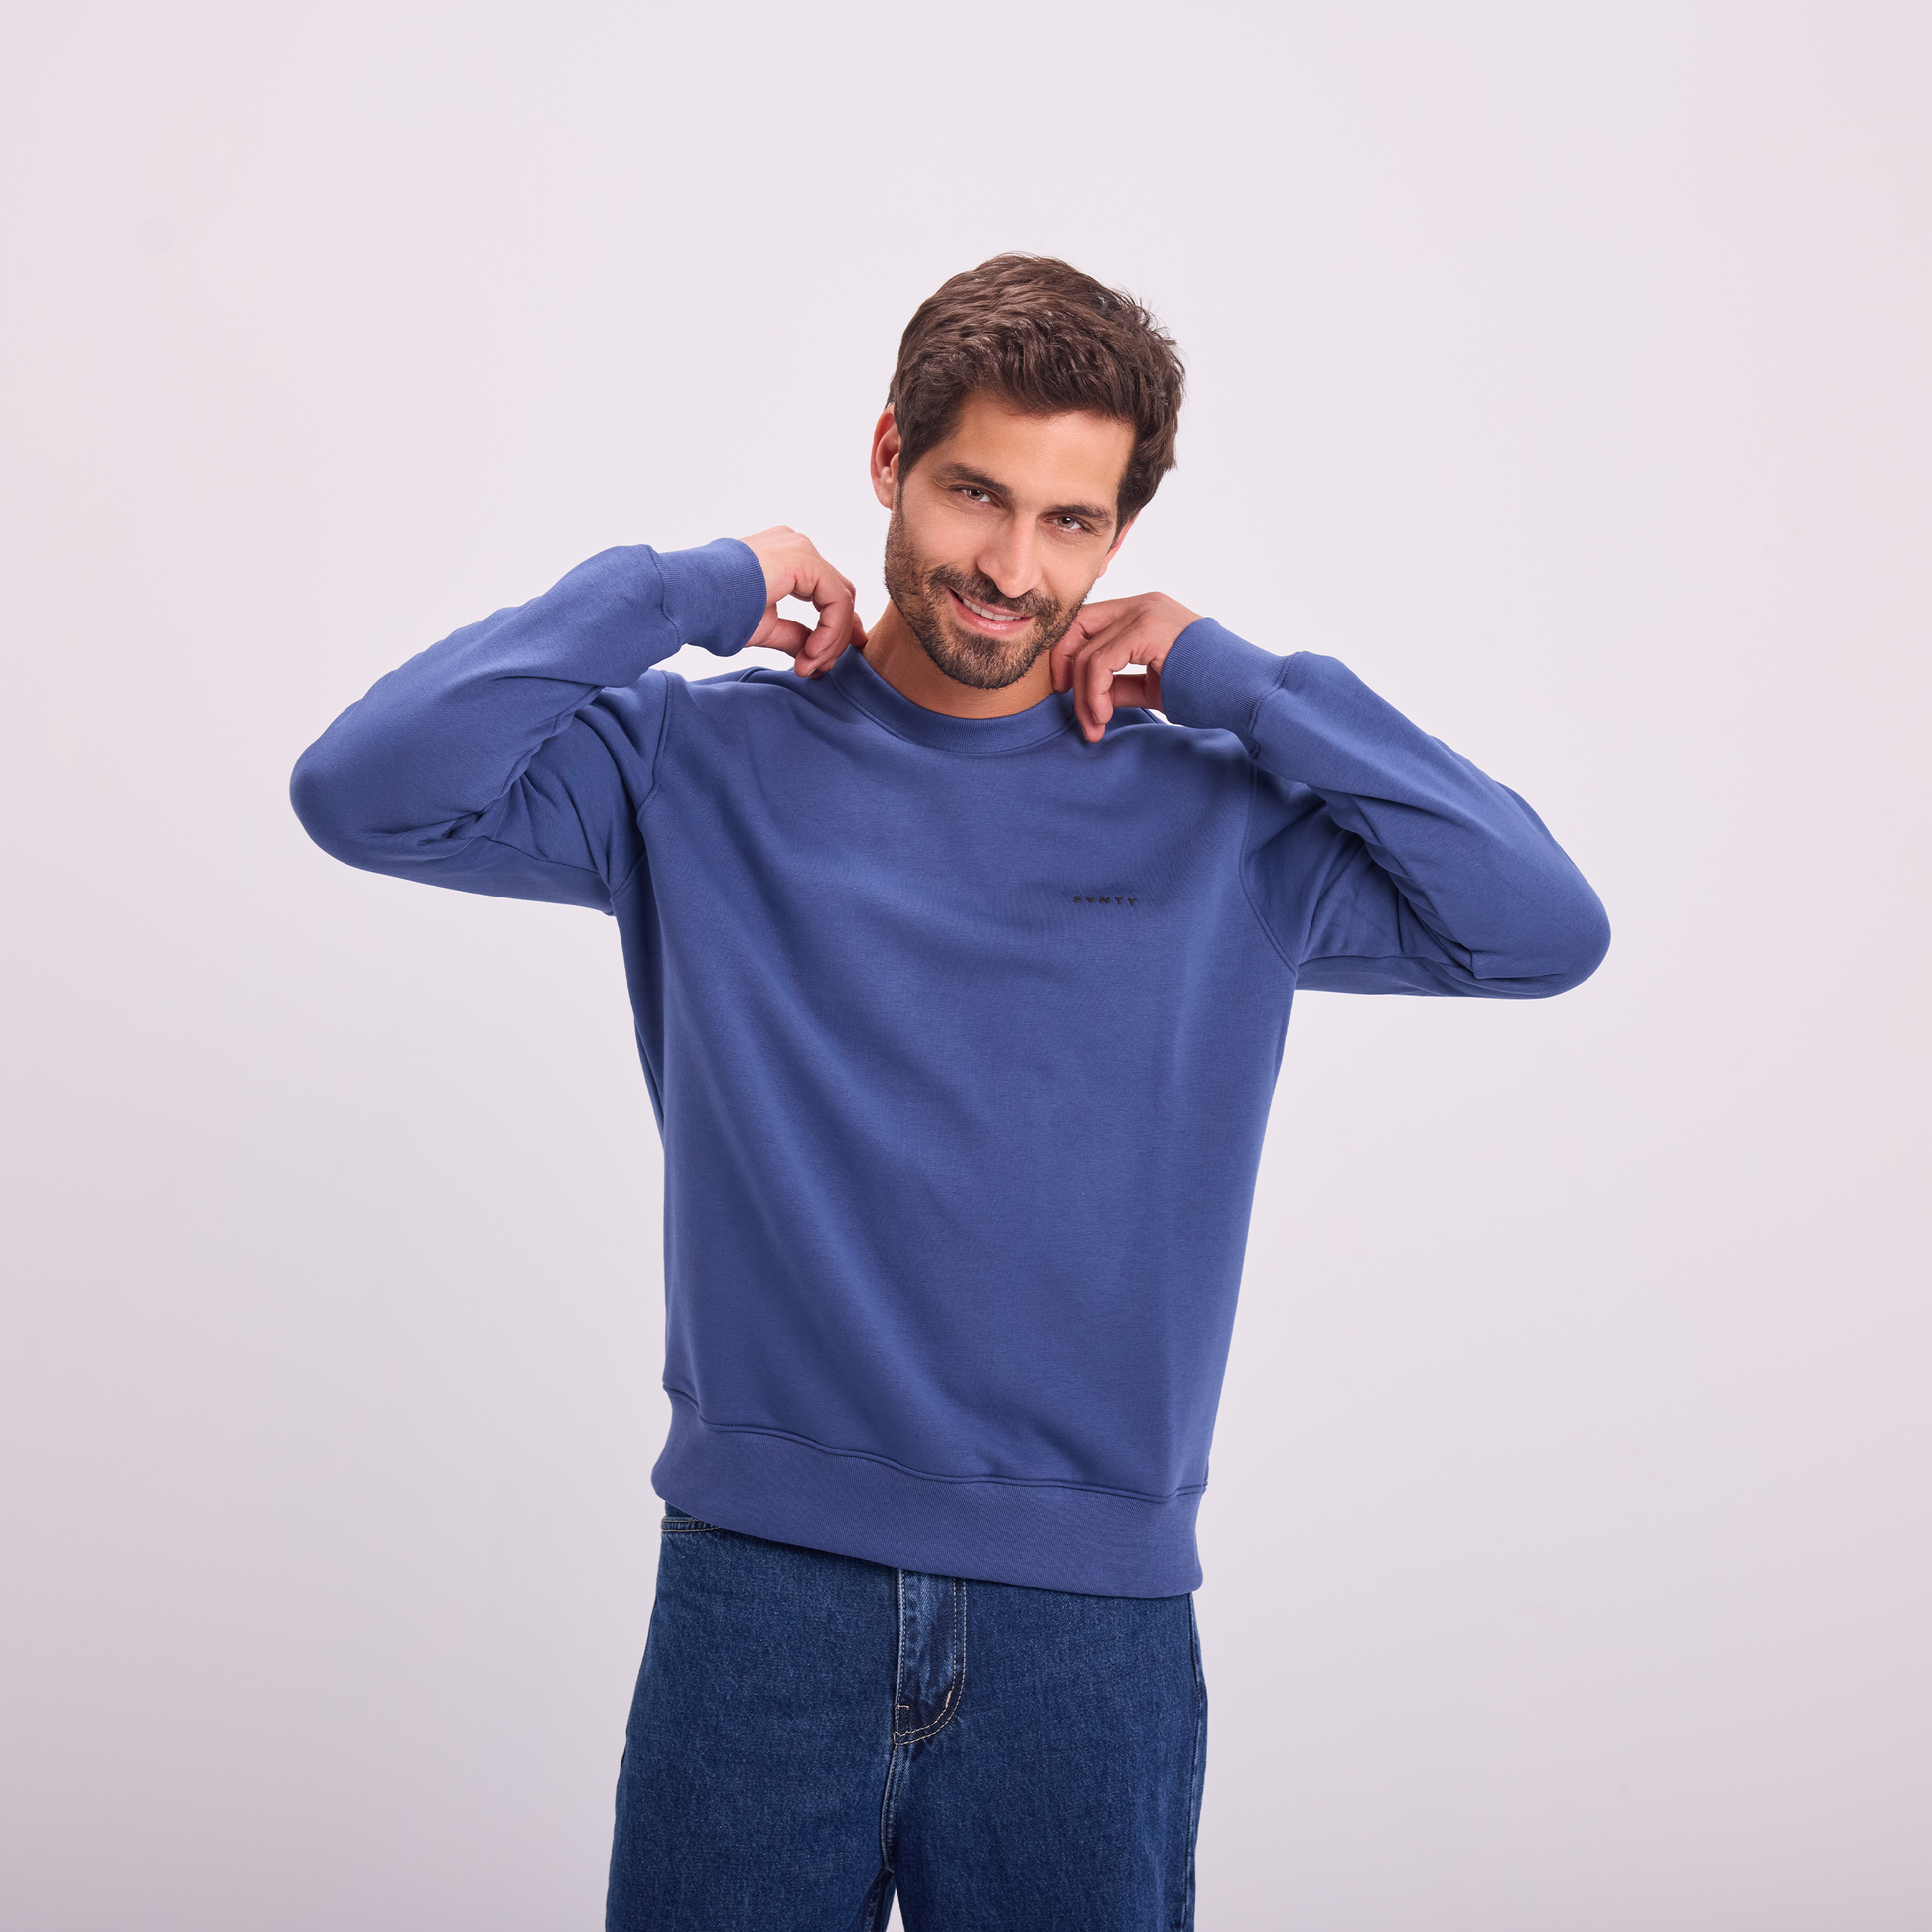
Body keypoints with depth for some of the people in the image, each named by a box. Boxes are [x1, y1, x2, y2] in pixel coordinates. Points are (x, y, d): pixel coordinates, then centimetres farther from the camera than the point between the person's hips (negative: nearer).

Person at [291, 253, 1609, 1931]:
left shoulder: (1220, 819, 3)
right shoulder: (704, 767, 1)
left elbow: (1550, 927, -4)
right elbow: (368, 792, -10)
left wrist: (1239, 684, -4)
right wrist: (691, 590, -6)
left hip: (1095, 1614, 1)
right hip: (760, 1585, 0)